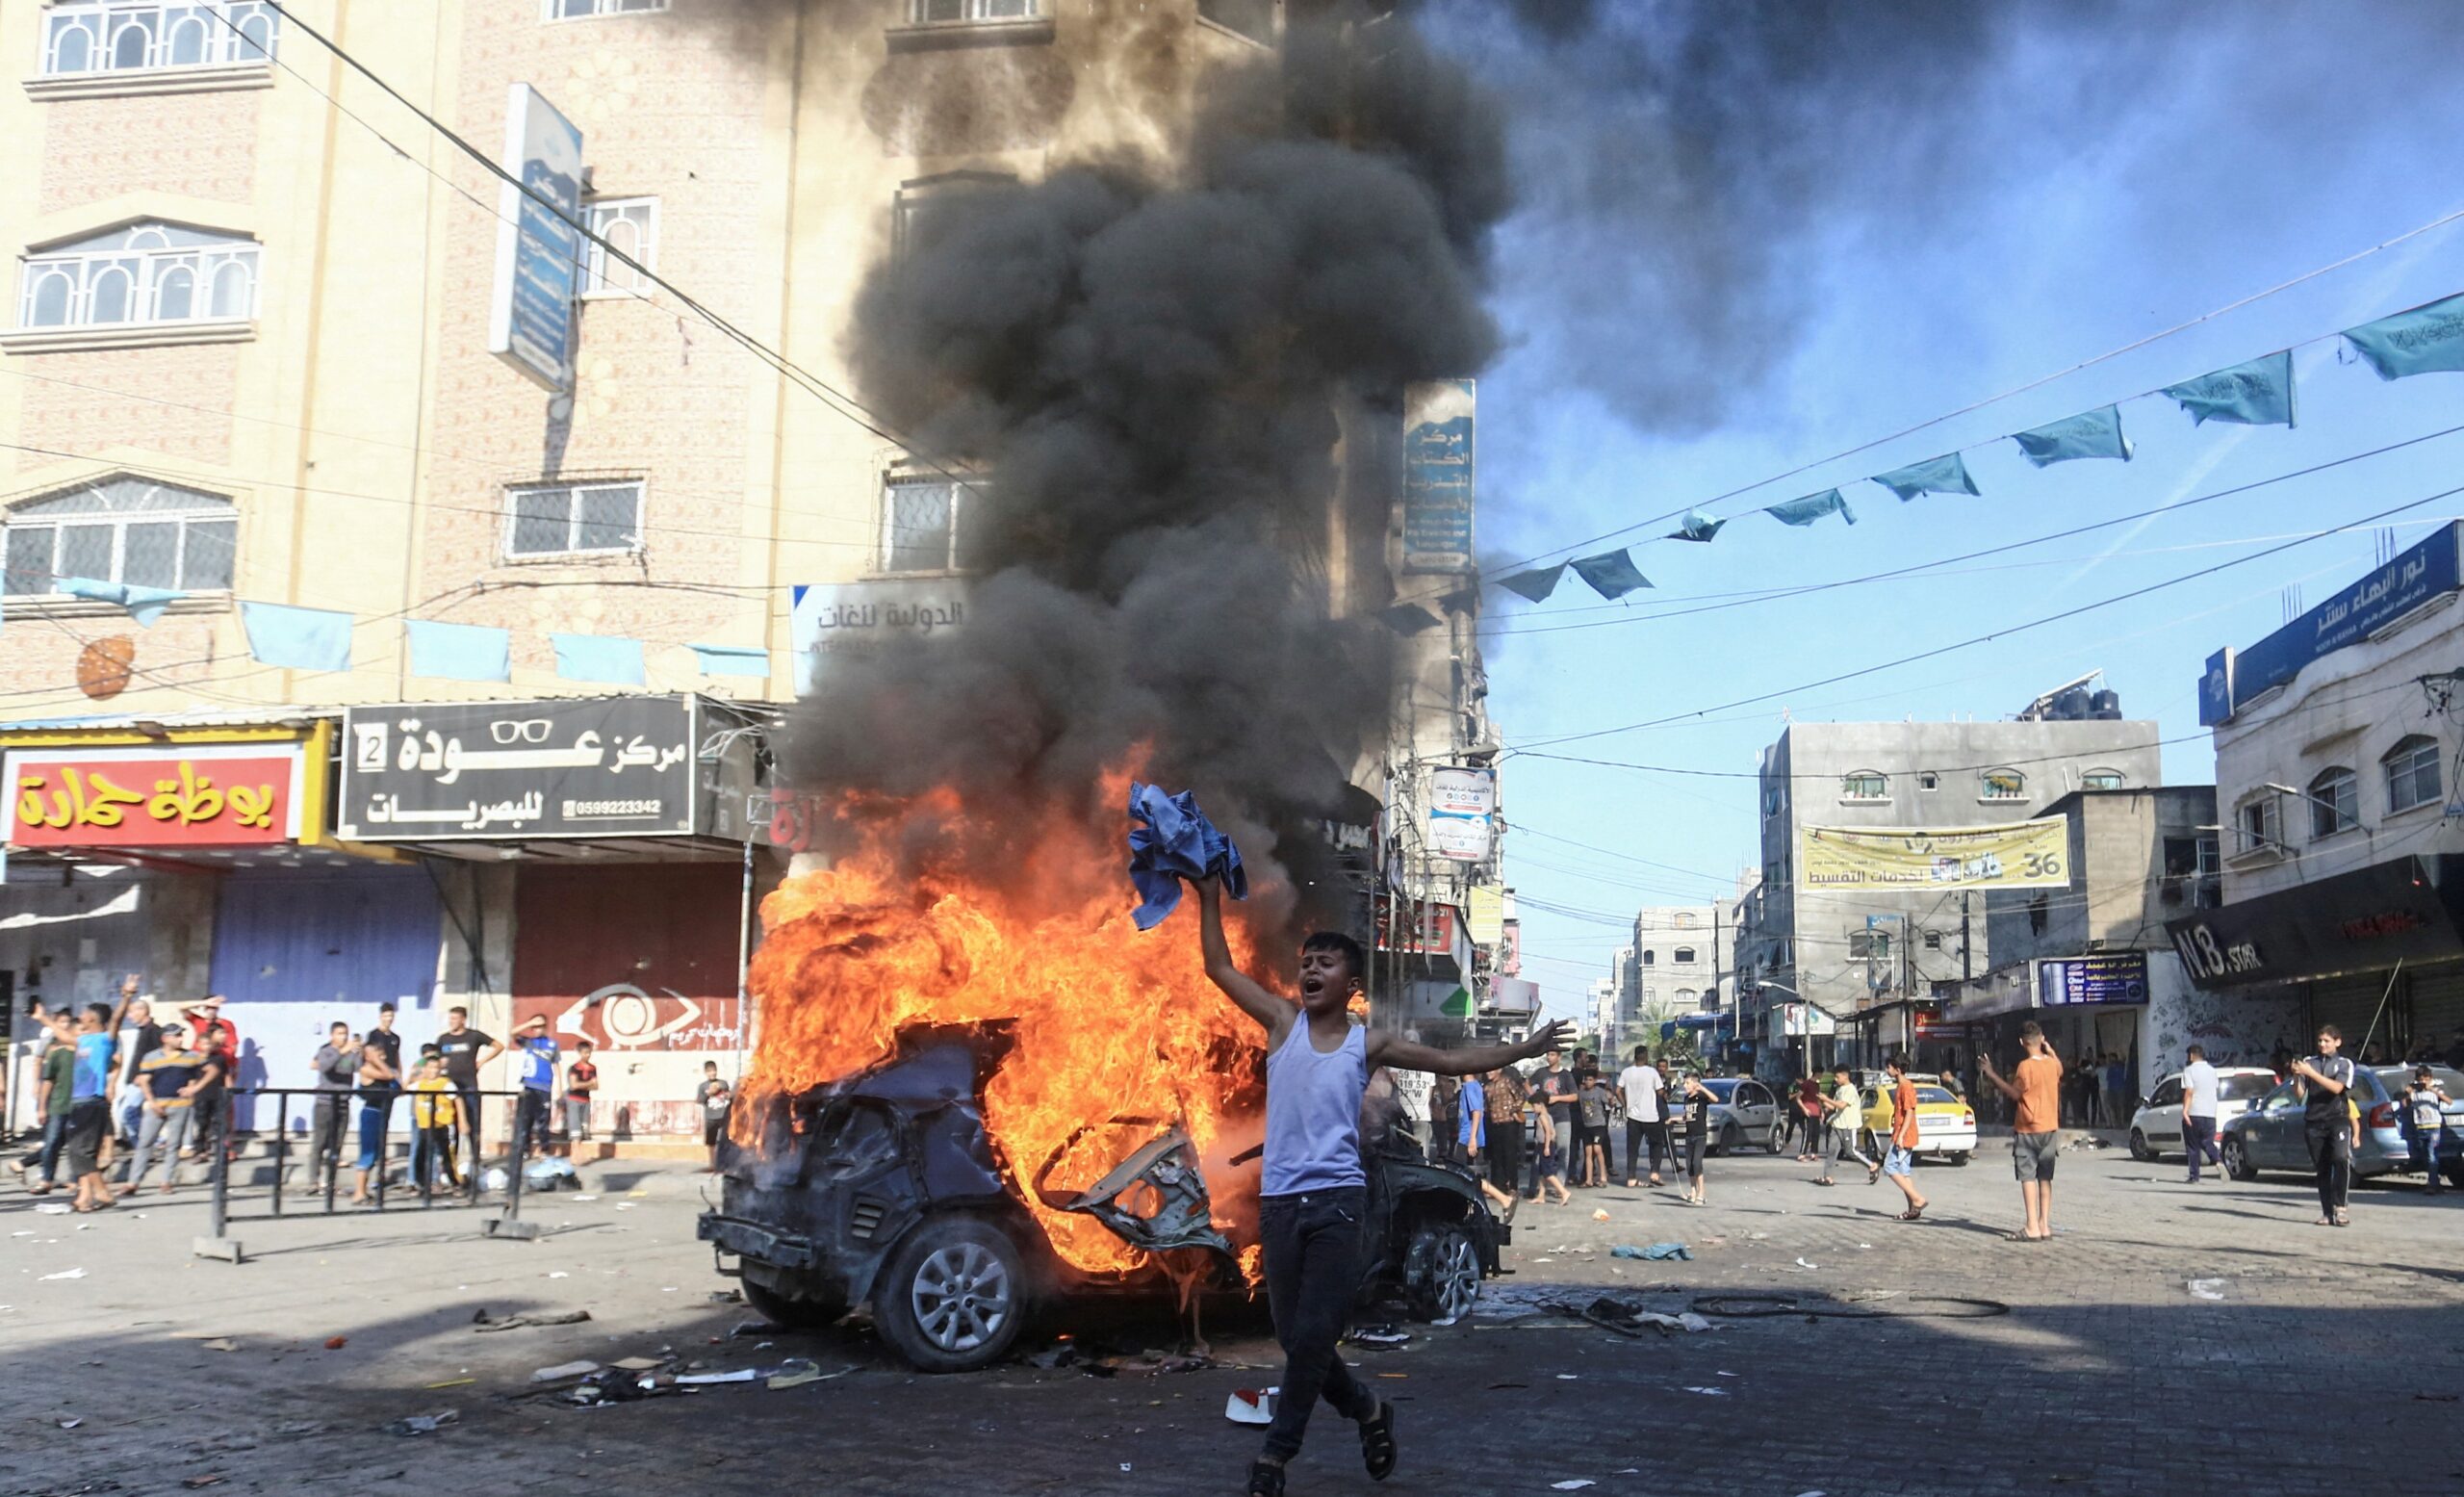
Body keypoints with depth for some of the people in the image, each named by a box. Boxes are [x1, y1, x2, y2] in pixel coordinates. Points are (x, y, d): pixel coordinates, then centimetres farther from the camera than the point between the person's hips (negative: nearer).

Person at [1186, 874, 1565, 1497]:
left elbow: (1454, 1061, 10)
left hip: (1336, 1200, -2)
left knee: (1312, 1336, -6)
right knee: (1294, 1338, 8)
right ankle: (1367, 1410, 31)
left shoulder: (1368, 1044, 6)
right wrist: (1210, 899, 5)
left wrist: (1524, 1049, 6)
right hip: (1279, 1202, 2)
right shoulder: (1283, 1022, 9)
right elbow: (1219, 967, 9)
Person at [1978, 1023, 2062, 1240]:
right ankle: (2044, 1225, 12)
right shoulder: (2053, 1063, 2)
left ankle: (2032, 1228, -11)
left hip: (2028, 1129, -6)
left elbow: (2015, 1093, -11)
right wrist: (2049, 1049, 25)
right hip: (2050, 1127, 6)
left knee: (2028, 1177, -5)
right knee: (2045, 1178, 11)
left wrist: (1992, 1074, -10)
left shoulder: (2026, 1066, -18)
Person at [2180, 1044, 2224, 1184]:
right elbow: (2215, 1090, 21)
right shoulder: (2212, 1070, 12)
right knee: (2207, 1142, 11)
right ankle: (2218, 1161, -18)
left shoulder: (2189, 1070, -6)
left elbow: (2189, 1092, -17)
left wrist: (2185, 1110, -22)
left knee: (2193, 1147, 4)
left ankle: (2194, 1177, 4)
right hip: (2210, 1114, 5)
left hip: (2193, 1114, -5)